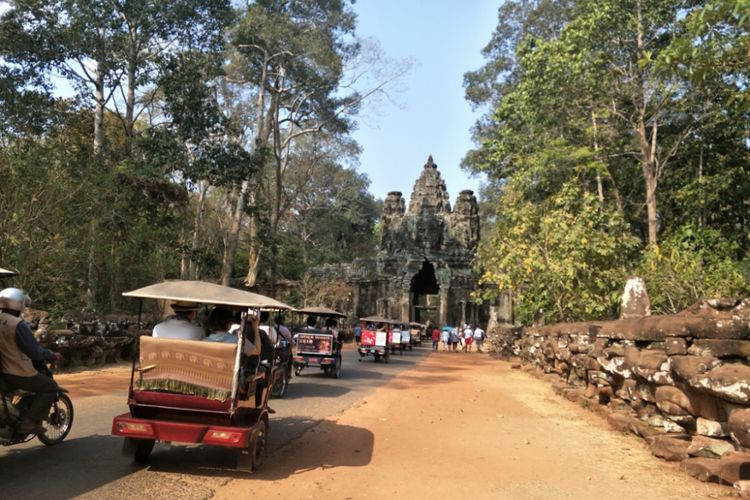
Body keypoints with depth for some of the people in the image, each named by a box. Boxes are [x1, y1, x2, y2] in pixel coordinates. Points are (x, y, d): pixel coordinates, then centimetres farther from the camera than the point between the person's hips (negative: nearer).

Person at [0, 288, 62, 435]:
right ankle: (29, 421, -4)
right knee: (50, 388, 5)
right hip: (19, 372, -9)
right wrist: (53, 355, -2)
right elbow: (35, 352, -19)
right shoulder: (18, 324, -21)